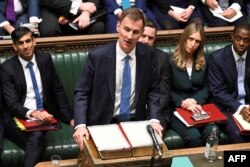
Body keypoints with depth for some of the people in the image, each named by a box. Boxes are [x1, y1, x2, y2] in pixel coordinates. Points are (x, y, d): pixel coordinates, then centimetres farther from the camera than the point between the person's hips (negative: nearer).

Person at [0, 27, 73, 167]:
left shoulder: (45, 59, 7)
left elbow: (58, 91, 12)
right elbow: (12, 104, -10)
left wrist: (70, 117, 4)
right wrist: (32, 113, -30)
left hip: (43, 115, 2)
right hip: (18, 119, -2)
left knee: (36, 141, -32)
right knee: (36, 138, -33)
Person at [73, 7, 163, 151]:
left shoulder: (148, 54, -2)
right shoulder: (97, 55, -10)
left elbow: (153, 90, 7)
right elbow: (82, 93, -5)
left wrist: (154, 119, -10)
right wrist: (81, 125, -20)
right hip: (103, 125, -2)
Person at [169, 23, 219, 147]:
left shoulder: (203, 62, 15)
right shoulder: (171, 61, 1)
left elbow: (206, 88, 12)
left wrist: (195, 101, -8)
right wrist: (183, 104, -16)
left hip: (198, 108, 3)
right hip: (176, 110, -3)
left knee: (213, 132, -26)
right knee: (194, 136, -30)